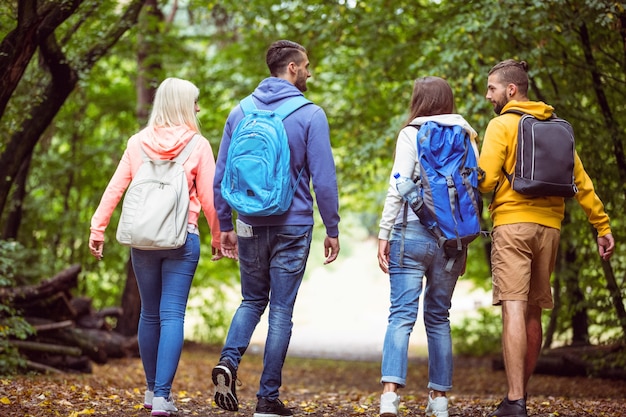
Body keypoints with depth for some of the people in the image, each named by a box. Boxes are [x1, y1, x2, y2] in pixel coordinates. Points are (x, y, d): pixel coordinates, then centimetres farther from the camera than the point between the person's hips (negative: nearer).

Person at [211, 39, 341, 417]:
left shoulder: (240, 112, 5)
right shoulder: (310, 115, -7)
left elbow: (221, 176, 7)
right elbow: (324, 178, -8)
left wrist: (225, 225, 15)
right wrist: (332, 229, 1)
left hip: (250, 226, 3)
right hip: (293, 227, -3)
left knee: (252, 301, 19)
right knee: (281, 311, 4)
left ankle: (229, 360, -7)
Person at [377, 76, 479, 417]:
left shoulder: (412, 134, -2)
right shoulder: (466, 137, 10)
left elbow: (398, 187, -9)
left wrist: (384, 234, -5)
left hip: (412, 232, -4)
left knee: (401, 314, -7)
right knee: (439, 317, 13)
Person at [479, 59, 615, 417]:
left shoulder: (502, 125, -3)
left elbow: (485, 181, -12)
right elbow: (581, 182, 13)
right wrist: (603, 226, 14)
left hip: (513, 224, -6)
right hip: (549, 226, 6)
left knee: (513, 309, -12)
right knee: (533, 312, 14)